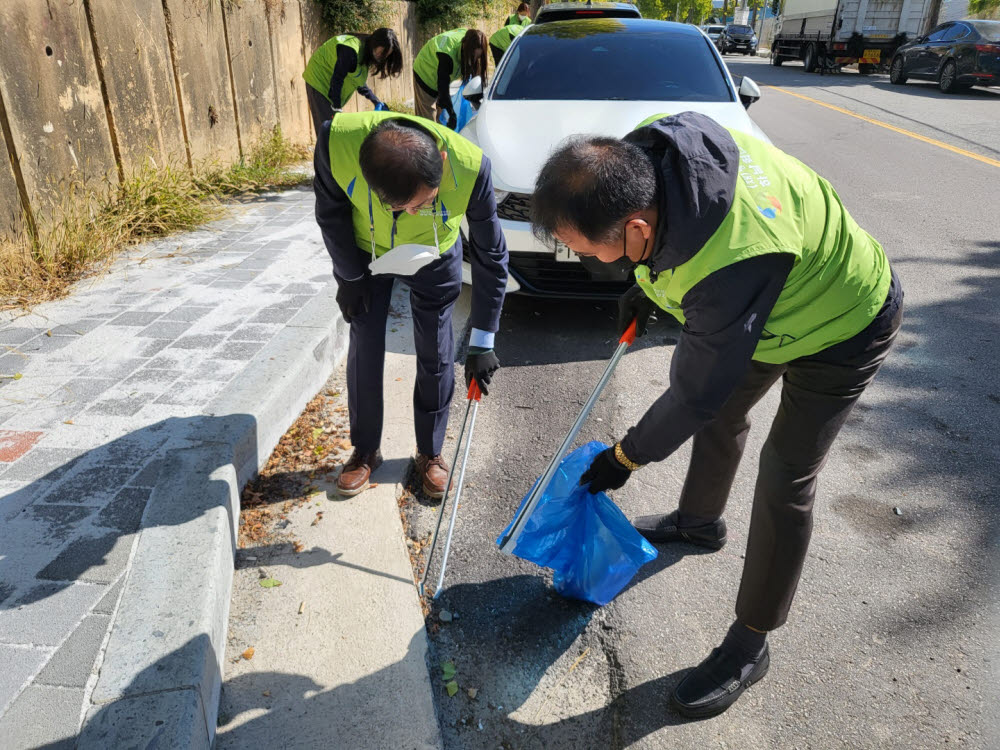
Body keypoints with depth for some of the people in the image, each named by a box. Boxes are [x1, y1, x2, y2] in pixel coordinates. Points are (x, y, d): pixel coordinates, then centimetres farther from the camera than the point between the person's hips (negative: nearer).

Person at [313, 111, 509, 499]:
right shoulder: (338, 138, -37)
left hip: (434, 258, -1)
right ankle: (365, 451, 25)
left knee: (436, 357, 3)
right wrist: (349, 277, -5)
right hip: (365, 254, 1)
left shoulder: (469, 166, -38)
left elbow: (490, 257, -24)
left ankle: (430, 453, 24)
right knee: (364, 350, 4)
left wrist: (481, 343, -20)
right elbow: (331, 212, -15)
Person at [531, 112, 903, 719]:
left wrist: (627, 458, -16)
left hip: (843, 328, -8)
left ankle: (751, 645, 13)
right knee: (722, 414, 22)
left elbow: (696, 391, -31)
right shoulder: (641, 151, -23)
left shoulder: (733, 264, -46)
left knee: (785, 482, -5)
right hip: (779, 304, 8)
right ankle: (700, 520, 50)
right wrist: (645, 287, 7)